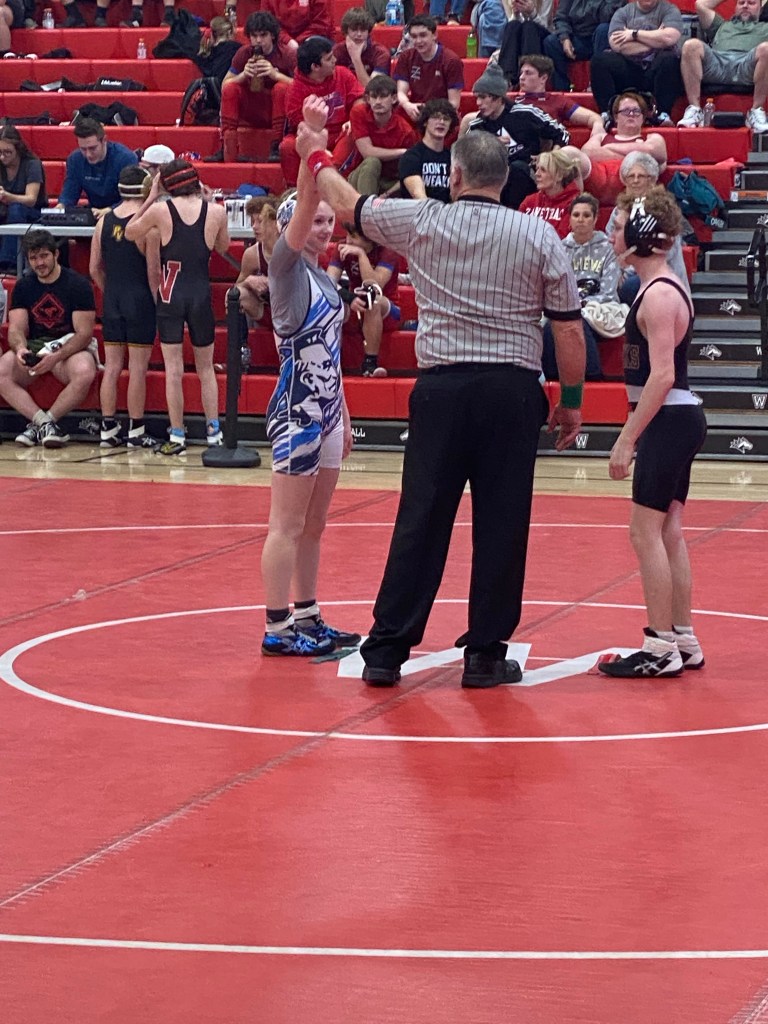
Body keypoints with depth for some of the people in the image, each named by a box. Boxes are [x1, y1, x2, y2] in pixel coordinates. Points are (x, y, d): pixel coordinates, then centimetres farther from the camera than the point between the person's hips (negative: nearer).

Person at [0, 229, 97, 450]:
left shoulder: (77, 284, -7)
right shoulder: (23, 286, 7)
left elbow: (84, 333, -12)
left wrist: (56, 357, -28)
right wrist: (20, 348, -25)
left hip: (71, 347, -3)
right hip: (34, 346, 4)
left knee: (84, 373, -38)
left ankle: (38, 425, -24)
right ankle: (44, 423, -26)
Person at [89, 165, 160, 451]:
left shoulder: (104, 221, 5)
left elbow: (95, 269, 8)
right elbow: (153, 271, -13)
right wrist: (157, 302, -2)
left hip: (112, 300, 5)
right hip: (140, 299, -5)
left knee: (112, 366, 9)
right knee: (138, 367, 0)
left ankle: (108, 429, 12)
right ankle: (136, 432, 3)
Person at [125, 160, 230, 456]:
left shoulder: (160, 210, -7)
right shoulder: (216, 211, -3)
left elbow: (130, 233, 9)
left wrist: (151, 197, 11)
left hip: (170, 295, -1)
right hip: (201, 293, 1)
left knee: (173, 369, 2)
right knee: (206, 368, 13)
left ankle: (177, 436, 2)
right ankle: (213, 432, 13)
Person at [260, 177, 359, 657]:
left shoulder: (325, 279, 15)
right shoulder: (286, 268, -7)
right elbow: (304, 207, -24)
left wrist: (343, 416, 21)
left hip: (328, 412, 8)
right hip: (297, 413, -8)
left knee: (314, 524, 13)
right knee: (289, 525, -5)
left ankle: (307, 618, 20)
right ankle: (277, 629, -1)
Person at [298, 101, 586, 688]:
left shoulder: (422, 222, 2)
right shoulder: (539, 236, 0)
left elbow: (348, 205, 18)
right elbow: (570, 330, 1)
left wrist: (316, 155, 36)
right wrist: (572, 400, 12)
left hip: (441, 388, 1)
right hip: (512, 391, -1)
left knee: (420, 521, 5)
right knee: (501, 525, 5)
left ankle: (387, 650, 9)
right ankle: (486, 655, 9)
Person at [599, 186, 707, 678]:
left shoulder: (659, 296, -18)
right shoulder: (666, 287, 13)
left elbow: (661, 375, -23)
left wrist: (627, 439, -22)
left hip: (669, 420, -10)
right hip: (678, 420, 10)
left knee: (647, 531, -6)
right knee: (668, 532, 14)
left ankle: (662, 648, -2)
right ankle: (684, 641, 21)